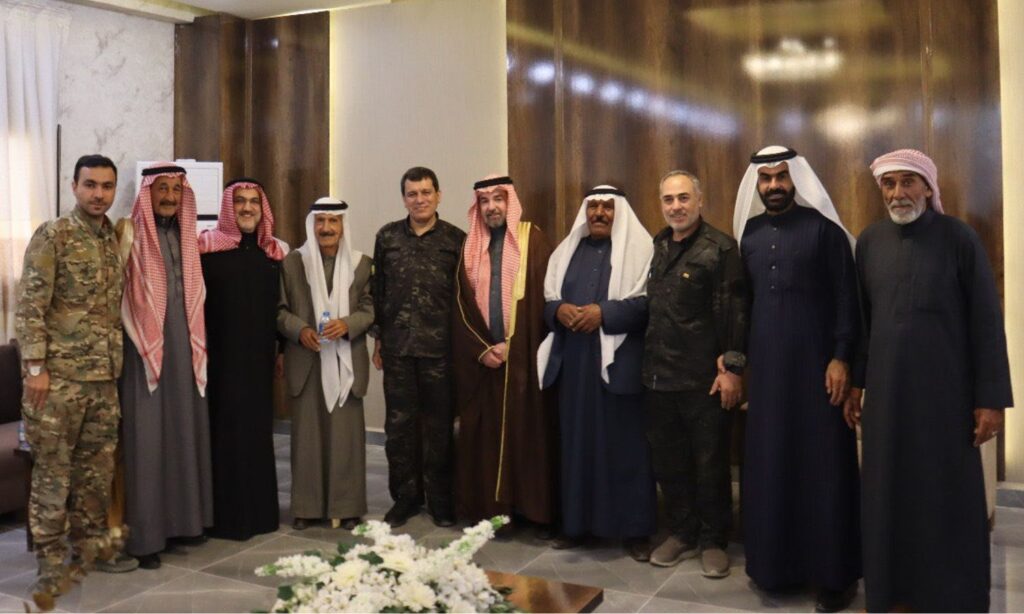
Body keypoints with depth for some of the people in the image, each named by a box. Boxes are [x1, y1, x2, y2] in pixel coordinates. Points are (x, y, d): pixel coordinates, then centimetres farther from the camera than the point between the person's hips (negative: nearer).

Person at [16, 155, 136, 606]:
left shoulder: (114, 240, 12)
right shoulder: (51, 236, -7)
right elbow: (29, 306, -11)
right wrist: (35, 366, -16)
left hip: (105, 376, 6)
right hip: (59, 374, -6)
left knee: (98, 467, 13)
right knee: (53, 471, 2)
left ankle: (88, 547, 29)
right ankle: (51, 564, 12)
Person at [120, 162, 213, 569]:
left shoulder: (187, 238, 12)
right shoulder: (131, 237, -5)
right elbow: (119, 296, -10)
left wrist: (197, 346, 11)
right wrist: (144, 346, -15)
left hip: (184, 351, 6)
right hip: (144, 351, -5)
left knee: (185, 433, 10)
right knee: (147, 440, -2)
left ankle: (184, 519, 22)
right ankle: (144, 535, 5)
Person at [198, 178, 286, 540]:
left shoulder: (273, 253, 9)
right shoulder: (209, 247, -4)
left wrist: (279, 347, 10)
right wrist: (200, 349, -13)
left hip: (259, 358, 5)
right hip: (222, 355, -4)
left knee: (258, 428, 10)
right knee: (225, 429, 0)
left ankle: (259, 509, 21)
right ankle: (225, 514, 10)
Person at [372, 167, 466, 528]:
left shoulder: (456, 240, 1)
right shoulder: (387, 237, 8)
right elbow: (378, 291, 11)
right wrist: (379, 339, 8)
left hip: (440, 348, -2)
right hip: (397, 347, 2)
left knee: (439, 426, 5)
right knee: (399, 424, 7)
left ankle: (441, 499, 19)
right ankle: (405, 497, 21)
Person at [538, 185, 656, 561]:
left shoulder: (639, 248, 1)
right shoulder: (567, 250, 15)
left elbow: (648, 304, -8)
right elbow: (547, 300, 14)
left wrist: (604, 312, -18)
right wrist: (559, 310, -8)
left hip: (620, 362, -4)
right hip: (574, 362, 4)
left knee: (626, 444, 1)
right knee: (577, 441, 8)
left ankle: (635, 530, 11)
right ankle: (576, 523, 20)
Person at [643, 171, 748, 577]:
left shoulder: (721, 248, -7)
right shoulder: (655, 248, 11)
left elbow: (736, 312, -11)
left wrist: (733, 366, -15)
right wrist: (646, 361, 10)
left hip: (705, 378, -5)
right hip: (659, 375, 6)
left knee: (710, 463, 6)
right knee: (668, 461, 13)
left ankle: (713, 540, 23)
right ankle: (682, 533, 29)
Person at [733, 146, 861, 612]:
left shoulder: (822, 227, -3)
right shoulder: (748, 233, 10)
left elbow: (845, 296, -6)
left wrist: (841, 357, -14)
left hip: (815, 361, -4)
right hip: (765, 364, 4)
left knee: (823, 463, 0)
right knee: (769, 461, 7)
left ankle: (834, 572, 11)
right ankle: (776, 561, 20)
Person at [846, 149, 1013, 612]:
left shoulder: (958, 237, -5)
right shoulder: (870, 241, 5)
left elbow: (986, 321, -6)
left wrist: (991, 397, -9)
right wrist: (855, 381, 9)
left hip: (946, 390, -3)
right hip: (885, 391, 3)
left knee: (949, 498, 5)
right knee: (888, 493, 10)